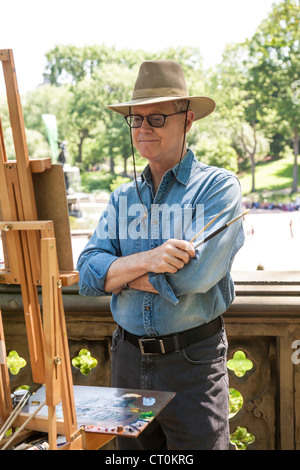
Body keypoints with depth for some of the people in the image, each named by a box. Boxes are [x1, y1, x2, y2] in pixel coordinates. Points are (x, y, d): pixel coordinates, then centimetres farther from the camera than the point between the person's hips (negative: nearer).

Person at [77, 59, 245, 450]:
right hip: (128, 359, 5)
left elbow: (195, 274, -21)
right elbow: (87, 277, -3)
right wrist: (148, 260, -21)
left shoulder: (218, 187, -8)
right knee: (132, 445, 19)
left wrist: (118, 272, -9)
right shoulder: (122, 198, 7)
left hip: (193, 360, -4)